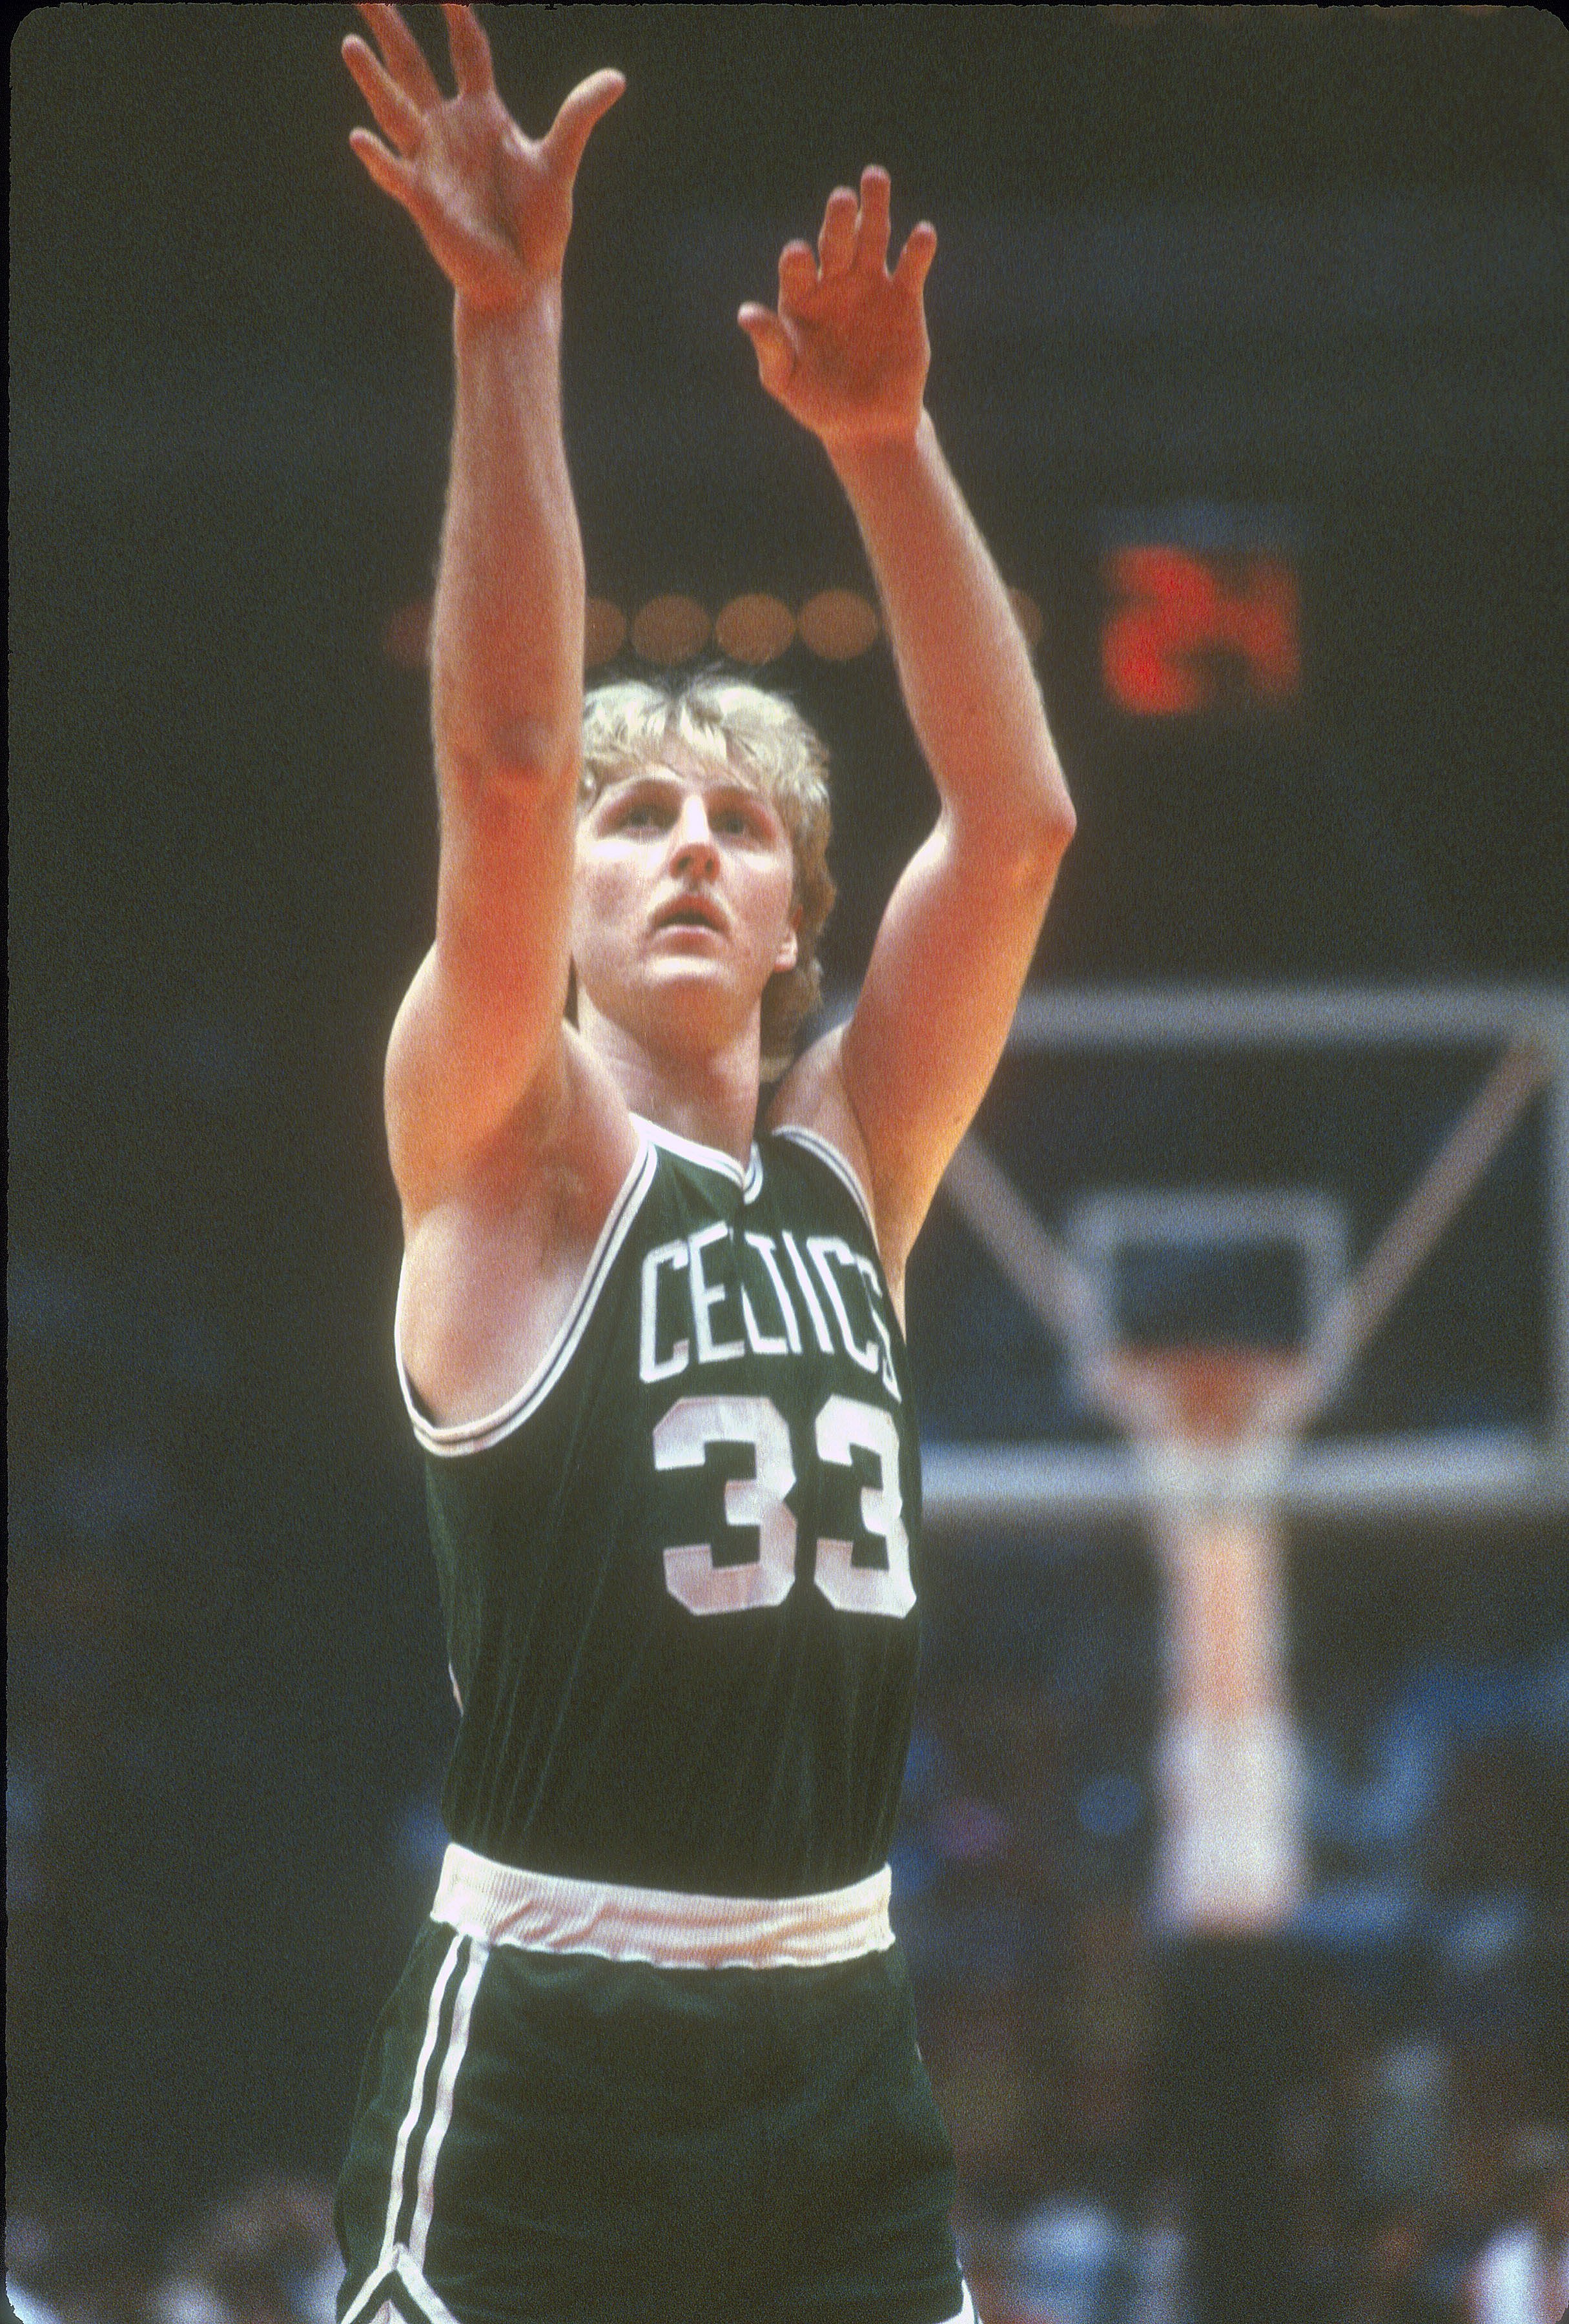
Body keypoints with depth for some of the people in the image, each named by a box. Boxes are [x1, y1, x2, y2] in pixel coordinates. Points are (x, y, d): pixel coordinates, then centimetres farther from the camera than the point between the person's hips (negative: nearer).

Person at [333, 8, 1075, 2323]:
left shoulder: (848, 1160, 13)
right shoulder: (517, 1155, -1)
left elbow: (1015, 824, 5)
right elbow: (502, 761, -16)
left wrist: (886, 439, -3)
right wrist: (509, 323, -22)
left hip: (836, 2036, 6)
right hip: (546, 2045, -6)